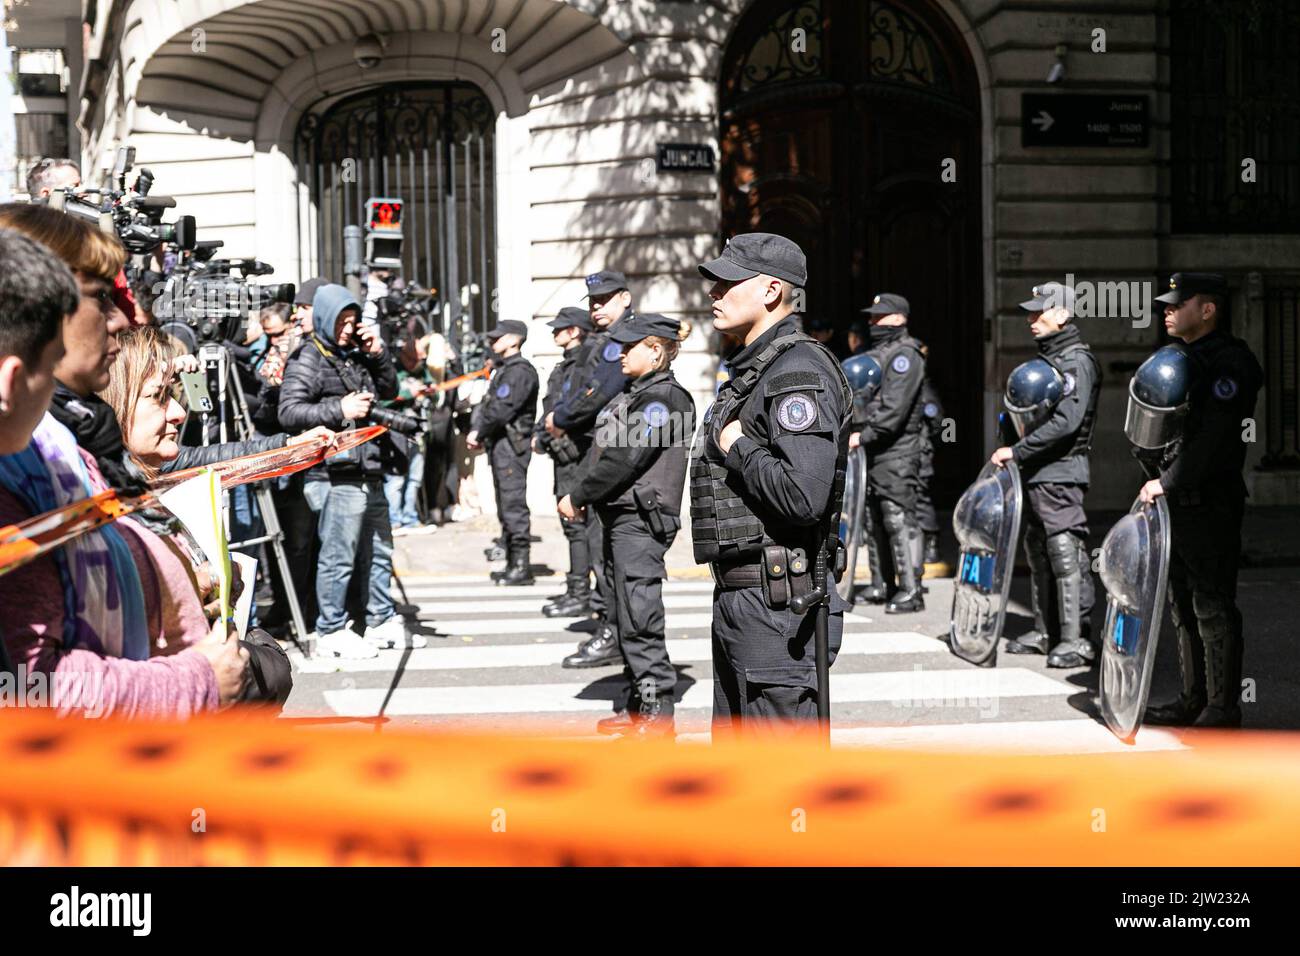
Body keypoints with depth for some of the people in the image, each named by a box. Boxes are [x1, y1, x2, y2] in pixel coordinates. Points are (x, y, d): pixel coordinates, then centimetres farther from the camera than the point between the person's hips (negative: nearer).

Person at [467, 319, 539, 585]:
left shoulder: (520, 371, -12)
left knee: (513, 504, -11)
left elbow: (502, 409, -19)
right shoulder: (502, 369, 21)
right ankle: (513, 563, 17)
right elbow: (487, 404, 19)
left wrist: (479, 434, -10)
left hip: (512, 443, -10)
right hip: (499, 444, 10)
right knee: (505, 506, 12)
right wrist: (475, 431, 4)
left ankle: (521, 567, -10)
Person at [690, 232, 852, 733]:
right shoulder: (751, 369, 17)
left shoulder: (799, 371, -16)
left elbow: (803, 496, -27)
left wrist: (737, 446, -15)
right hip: (737, 598, 11)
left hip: (775, 602, -11)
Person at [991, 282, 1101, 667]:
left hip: (1061, 473, -10)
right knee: (1038, 555, 13)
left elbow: (1067, 422, -21)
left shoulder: (1076, 362, -12)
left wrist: (1017, 450, -18)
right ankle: (1046, 632, 21)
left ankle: (1076, 640, -8)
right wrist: (1011, 451, 11)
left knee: (1066, 557, -9)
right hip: (1034, 475, 10)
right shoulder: (1044, 360, 18)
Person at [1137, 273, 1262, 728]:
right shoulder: (1181, 360, 17)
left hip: (1210, 505, -10)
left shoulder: (1228, 362, -13)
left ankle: (1223, 707, 1)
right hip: (1174, 502, 10)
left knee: (1212, 606, -5)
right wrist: (1160, 482, 15)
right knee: (1183, 604, 14)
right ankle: (1193, 699, 22)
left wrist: (1167, 483, -19)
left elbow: (1213, 438, -21)